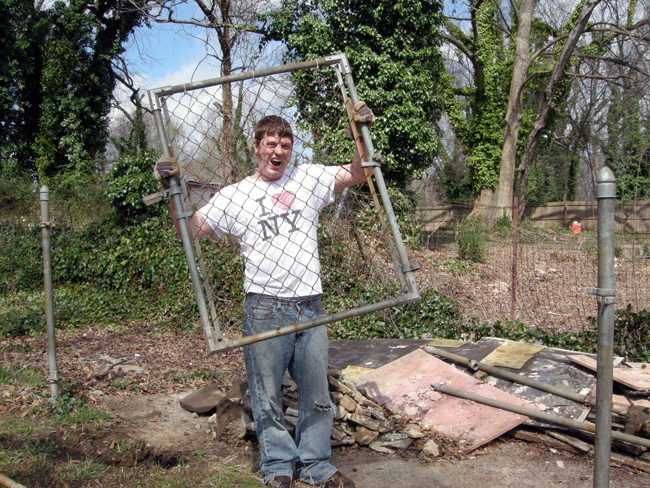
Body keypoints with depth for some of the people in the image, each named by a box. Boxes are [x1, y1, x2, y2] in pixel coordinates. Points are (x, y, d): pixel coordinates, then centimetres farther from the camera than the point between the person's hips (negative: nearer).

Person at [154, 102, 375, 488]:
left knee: (317, 394, 11)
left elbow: (358, 173, 12)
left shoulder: (308, 178, 10)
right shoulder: (234, 196, 5)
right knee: (267, 394, 7)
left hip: (310, 307, 2)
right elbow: (190, 229, 7)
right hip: (264, 309, -2)